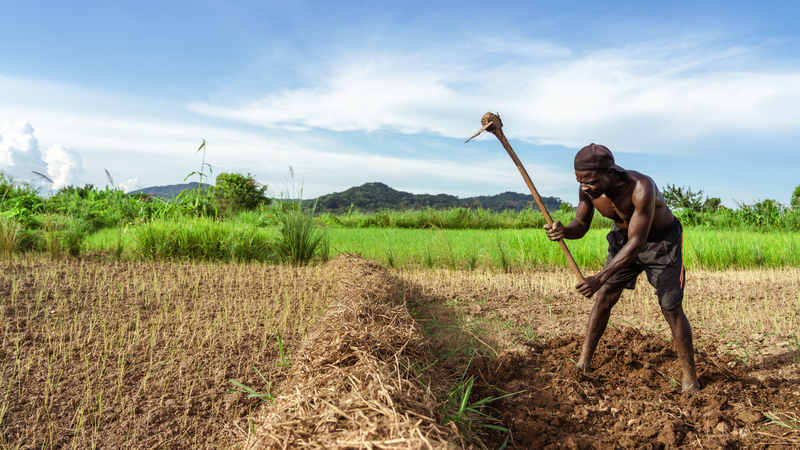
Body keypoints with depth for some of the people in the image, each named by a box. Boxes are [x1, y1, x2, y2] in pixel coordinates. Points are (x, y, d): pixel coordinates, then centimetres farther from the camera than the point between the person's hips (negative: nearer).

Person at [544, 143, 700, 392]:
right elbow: (580, 226, -9)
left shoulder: (641, 188, -40)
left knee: (671, 309, -3)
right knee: (604, 297, 0)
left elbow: (636, 243, -38)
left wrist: (600, 278, -44)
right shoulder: (588, 189, -22)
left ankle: (690, 376, 15)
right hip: (624, 236, 5)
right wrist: (563, 230, -35)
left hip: (663, 240, -5)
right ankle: (584, 362, 10)